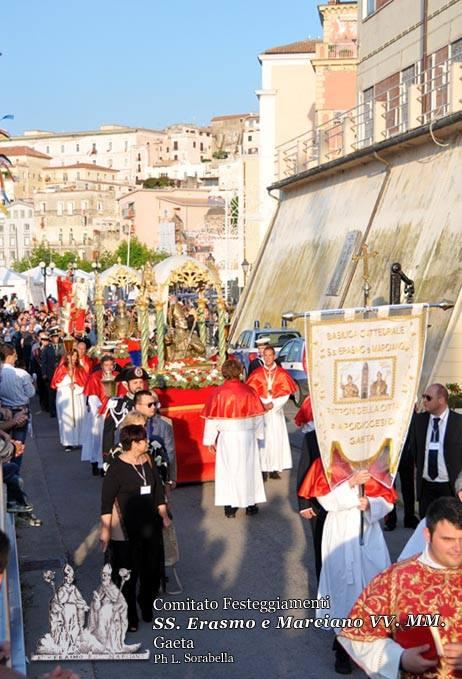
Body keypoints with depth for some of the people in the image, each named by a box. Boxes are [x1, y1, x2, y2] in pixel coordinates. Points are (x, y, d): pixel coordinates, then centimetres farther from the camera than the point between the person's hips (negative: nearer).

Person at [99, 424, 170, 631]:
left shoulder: (148, 462, 2)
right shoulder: (117, 468, -16)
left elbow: (157, 489, 13)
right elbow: (106, 500, -13)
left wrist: (163, 514, 13)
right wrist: (105, 529, -15)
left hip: (150, 525, 6)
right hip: (125, 529, -6)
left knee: (153, 569, 14)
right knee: (126, 574, 3)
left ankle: (146, 605, 37)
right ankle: (128, 617, 18)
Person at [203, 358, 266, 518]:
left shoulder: (218, 393, -10)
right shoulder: (249, 391, -6)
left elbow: (212, 418, -6)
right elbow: (258, 415, 2)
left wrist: (210, 440, 3)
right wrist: (258, 434, 15)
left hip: (226, 437, -1)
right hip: (247, 436, 1)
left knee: (228, 469, 9)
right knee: (248, 468, 14)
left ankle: (230, 507, 11)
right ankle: (251, 504, 21)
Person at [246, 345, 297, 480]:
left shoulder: (281, 374, 2)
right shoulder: (257, 373, 3)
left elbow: (286, 393, -1)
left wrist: (273, 404, -10)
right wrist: (262, 404, -12)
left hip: (276, 411, 0)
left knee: (276, 438, -1)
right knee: (263, 438, -5)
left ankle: (274, 469, 5)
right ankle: (263, 469, -2)